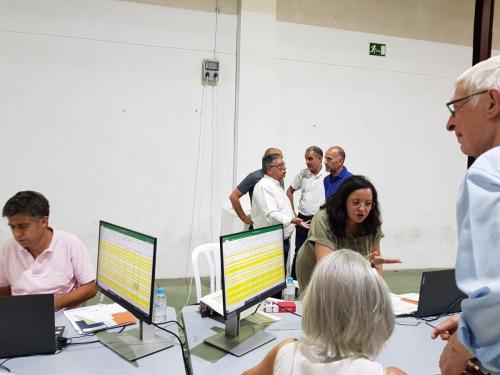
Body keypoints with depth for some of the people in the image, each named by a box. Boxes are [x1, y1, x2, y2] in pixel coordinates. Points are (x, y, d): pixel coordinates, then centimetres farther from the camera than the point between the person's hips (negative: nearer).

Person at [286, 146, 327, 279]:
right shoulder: (303, 173, 3)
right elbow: (289, 191, 15)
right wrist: (292, 212, 10)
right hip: (303, 220, 3)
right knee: (299, 252, 10)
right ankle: (293, 280, 21)